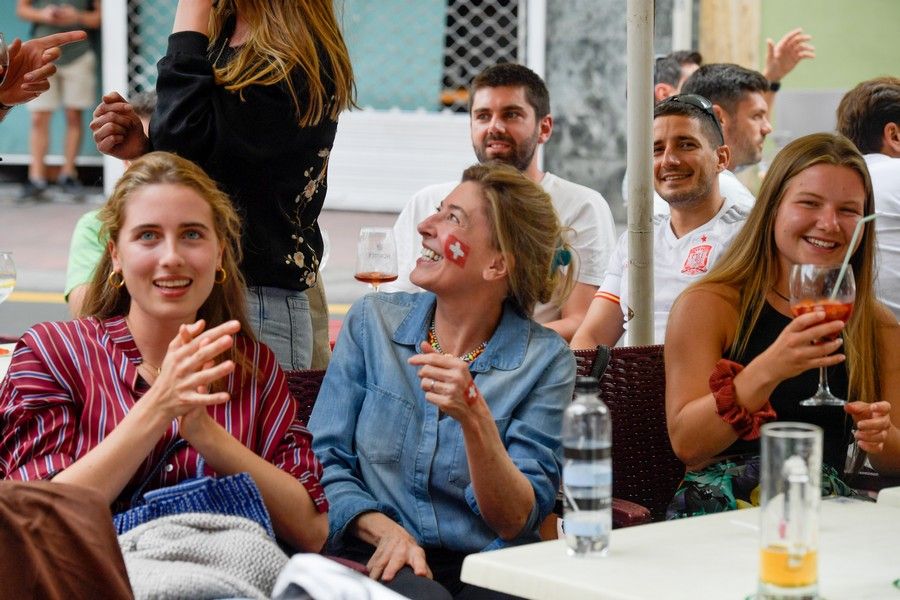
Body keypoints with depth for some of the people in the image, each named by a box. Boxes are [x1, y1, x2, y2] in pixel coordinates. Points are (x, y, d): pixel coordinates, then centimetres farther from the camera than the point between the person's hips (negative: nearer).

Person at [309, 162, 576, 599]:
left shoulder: (546, 360, -2)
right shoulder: (372, 322, 4)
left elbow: (516, 522, -7)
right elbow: (324, 461, 2)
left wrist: (473, 416, -23)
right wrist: (384, 529, -16)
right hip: (377, 560, 0)